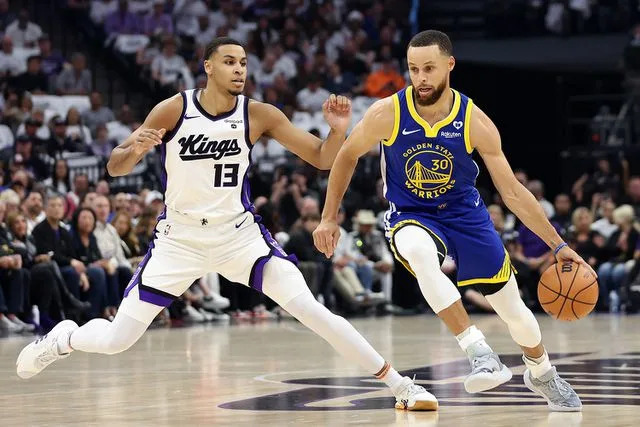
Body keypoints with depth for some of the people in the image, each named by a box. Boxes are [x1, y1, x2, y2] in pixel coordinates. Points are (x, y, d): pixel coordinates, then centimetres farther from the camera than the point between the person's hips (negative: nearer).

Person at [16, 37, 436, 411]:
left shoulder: (260, 115, -10)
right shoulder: (173, 110, -13)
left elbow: (322, 159, -7)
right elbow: (115, 168, -10)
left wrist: (339, 129, -28)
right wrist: (134, 150, -33)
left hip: (240, 233, 0)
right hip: (180, 238, 0)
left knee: (309, 309, -19)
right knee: (116, 340, -1)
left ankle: (400, 384, -13)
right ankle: (65, 337, 35)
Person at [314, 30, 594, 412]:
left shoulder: (476, 123, -18)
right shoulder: (387, 113, -20)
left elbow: (513, 193, -10)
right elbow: (348, 156, 0)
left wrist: (558, 244, -13)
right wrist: (330, 219, 1)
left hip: (465, 213, 2)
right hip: (411, 216, -1)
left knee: (514, 311, 6)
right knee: (420, 253, -40)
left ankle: (542, 373, 40)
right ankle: (480, 354, -38)